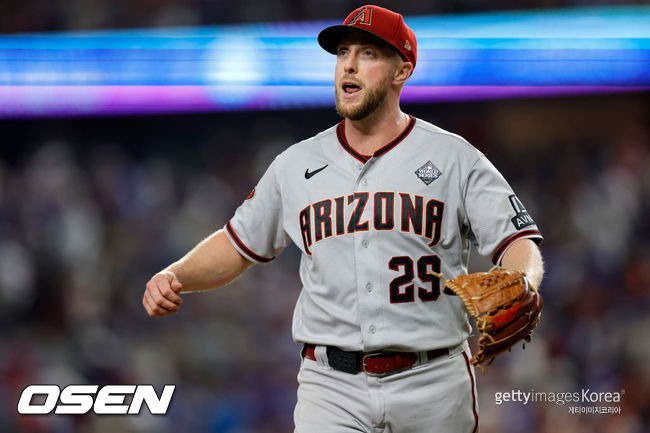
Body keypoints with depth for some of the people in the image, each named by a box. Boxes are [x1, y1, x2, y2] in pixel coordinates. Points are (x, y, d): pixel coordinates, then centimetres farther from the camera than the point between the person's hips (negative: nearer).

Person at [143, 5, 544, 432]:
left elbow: (520, 243, -5)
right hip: (332, 390, 1)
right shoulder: (296, 165, 10)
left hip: (433, 388, -1)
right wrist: (175, 277, 2)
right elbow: (238, 244, 20)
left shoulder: (455, 159, 1)